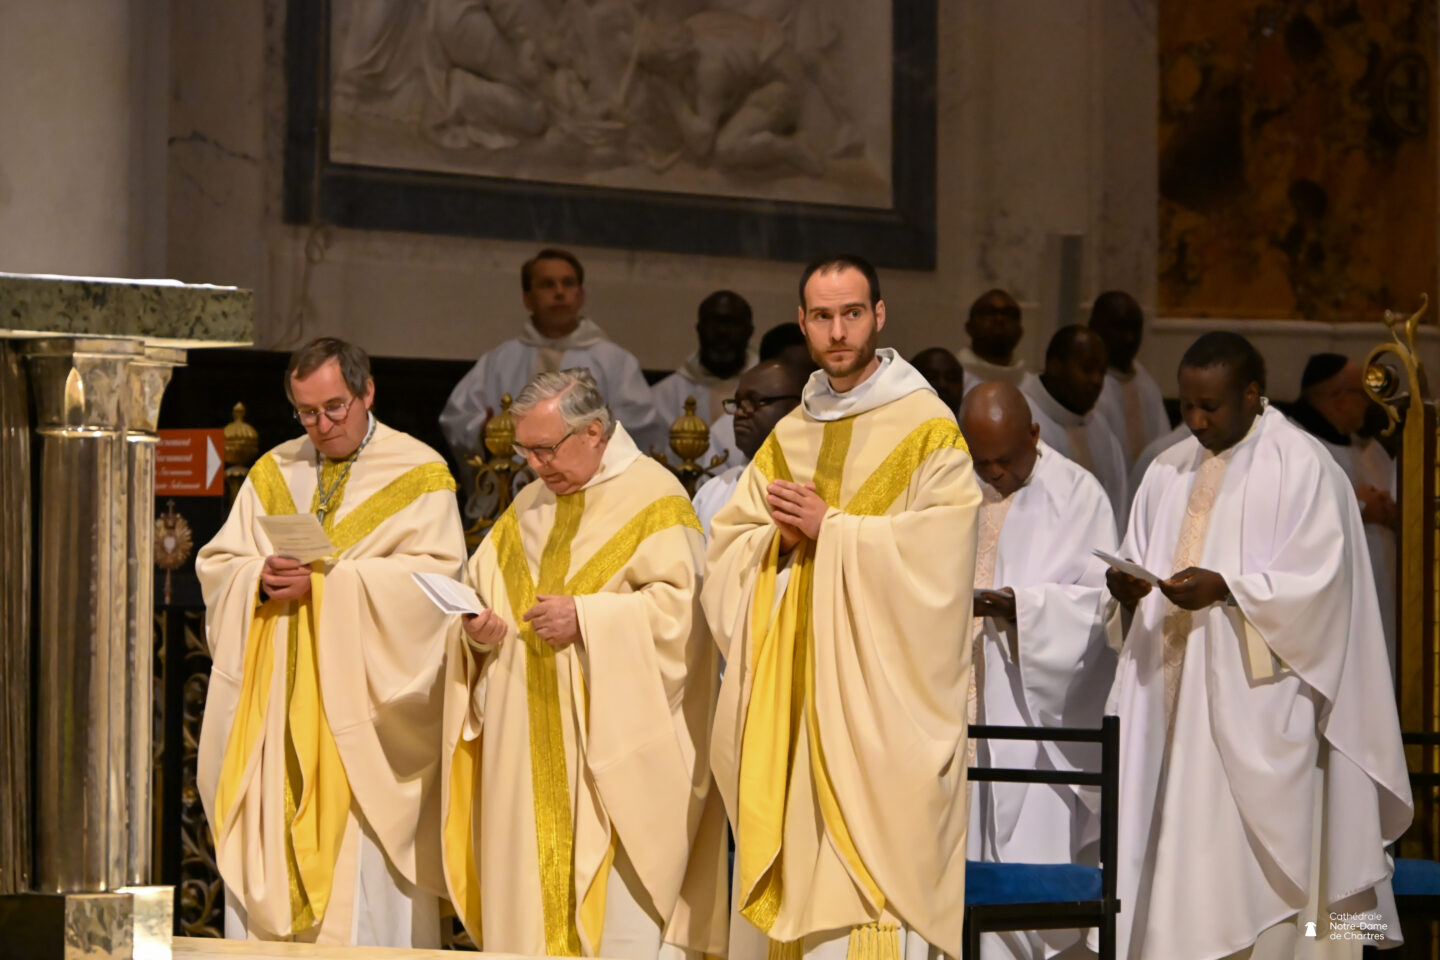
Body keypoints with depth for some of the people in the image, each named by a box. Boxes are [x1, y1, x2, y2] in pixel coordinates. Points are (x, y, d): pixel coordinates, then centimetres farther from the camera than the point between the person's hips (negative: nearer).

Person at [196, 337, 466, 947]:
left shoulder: (419, 475, 1)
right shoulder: (272, 474, 16)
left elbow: (435, 575, -10)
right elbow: (217, 565, 14)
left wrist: (328, 578, -16)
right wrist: (262, 575, -9)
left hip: (360, 696, -4)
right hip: (273, 700, 4)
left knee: (358, 860, -8)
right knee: (263, 850, 1)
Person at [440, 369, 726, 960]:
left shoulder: (653, 500, -4)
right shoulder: (529, 507, 18)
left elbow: (681, 606, -14)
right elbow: (479, 589, 20)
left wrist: (585, 617, -20)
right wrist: (477, 628, -2)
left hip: (617, 750, -6)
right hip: (531, 751, 7)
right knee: (529, 896, 3)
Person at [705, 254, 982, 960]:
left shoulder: (927, 430, -3)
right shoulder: (787, 439, 16)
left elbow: (938, 549, -14)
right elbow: (727, 550, 13)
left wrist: (829, 528, -14)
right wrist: (783, 537, -8)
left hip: (880, 695, -6)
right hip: (790, 695, 6)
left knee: (870, 858, -11)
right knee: (789, 862, 3)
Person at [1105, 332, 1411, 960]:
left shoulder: (1303, 468, -5)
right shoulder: (1168, 472, 16)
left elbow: (1318, 583, -11)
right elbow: (1137, 560, 17)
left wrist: (1226, 589, -22)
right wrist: (1126, 586, -6)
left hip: (1257, 706, -6)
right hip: (1172, 696, 6)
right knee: (1171, 854, 1)